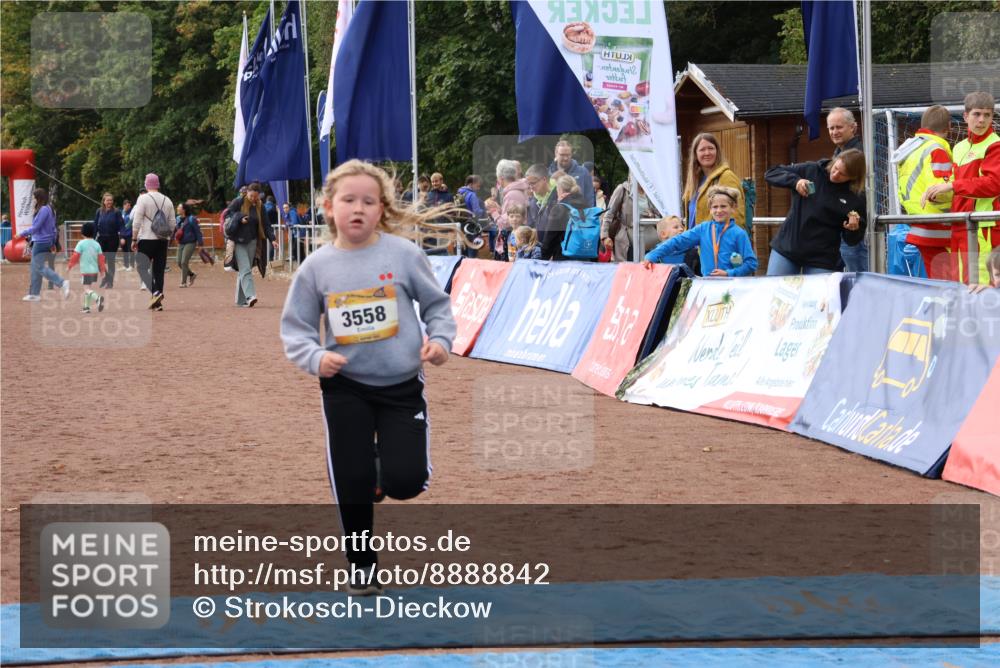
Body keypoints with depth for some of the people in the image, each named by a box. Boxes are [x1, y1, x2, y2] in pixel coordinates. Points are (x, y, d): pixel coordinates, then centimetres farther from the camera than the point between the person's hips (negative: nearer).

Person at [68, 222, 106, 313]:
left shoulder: (81, 243, -9)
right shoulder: (97, 244, 5)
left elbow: (75, 256, -9)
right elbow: (101, 258, 8)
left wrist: (69, 266, 3)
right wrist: (102, 270, 19)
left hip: (85, 271, -6)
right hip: (95, 270, 6)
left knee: (87, 289, -8)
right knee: (87, 288, 20)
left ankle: (98, 298, -34)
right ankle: (86, 307, 25)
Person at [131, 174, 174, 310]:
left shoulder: (143, 199, -7)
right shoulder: (167, 200, 9)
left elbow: (137, 221, -11)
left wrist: (134, 239, -5)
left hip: (147, 239, -5)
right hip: (163, 240, 5)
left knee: (142, 267, 0)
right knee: (159, 269, 8)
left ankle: (155, 292, -22)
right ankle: (157, 302, 7)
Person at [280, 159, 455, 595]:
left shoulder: (403, 254, -8)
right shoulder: (317, 266, -5)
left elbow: (436, 303, 5)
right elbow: (295, 327, 2)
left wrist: (440, 339, -12)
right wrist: (314, 358, -16)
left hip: (401, 385, -1)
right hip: (345, 388, 1)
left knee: (405, 481, -10)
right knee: (351, 485, 3)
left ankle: (384, 468, 28)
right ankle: (362, 565, 23)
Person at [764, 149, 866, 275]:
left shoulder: (857, 198, -7)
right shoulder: (811, 170, -2)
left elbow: (853, 240, 1)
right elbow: (771, 173, 5)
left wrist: (853, 229, -22)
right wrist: (794, 180, -13)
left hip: (821, 260, -2)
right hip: (785, 248, 2)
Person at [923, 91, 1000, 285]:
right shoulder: (959, 148, 19)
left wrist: (952, 186, -17)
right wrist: (937, 194, 4)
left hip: (984, 228, -8)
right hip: (958, 229, 8)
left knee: (979, 283, -15)